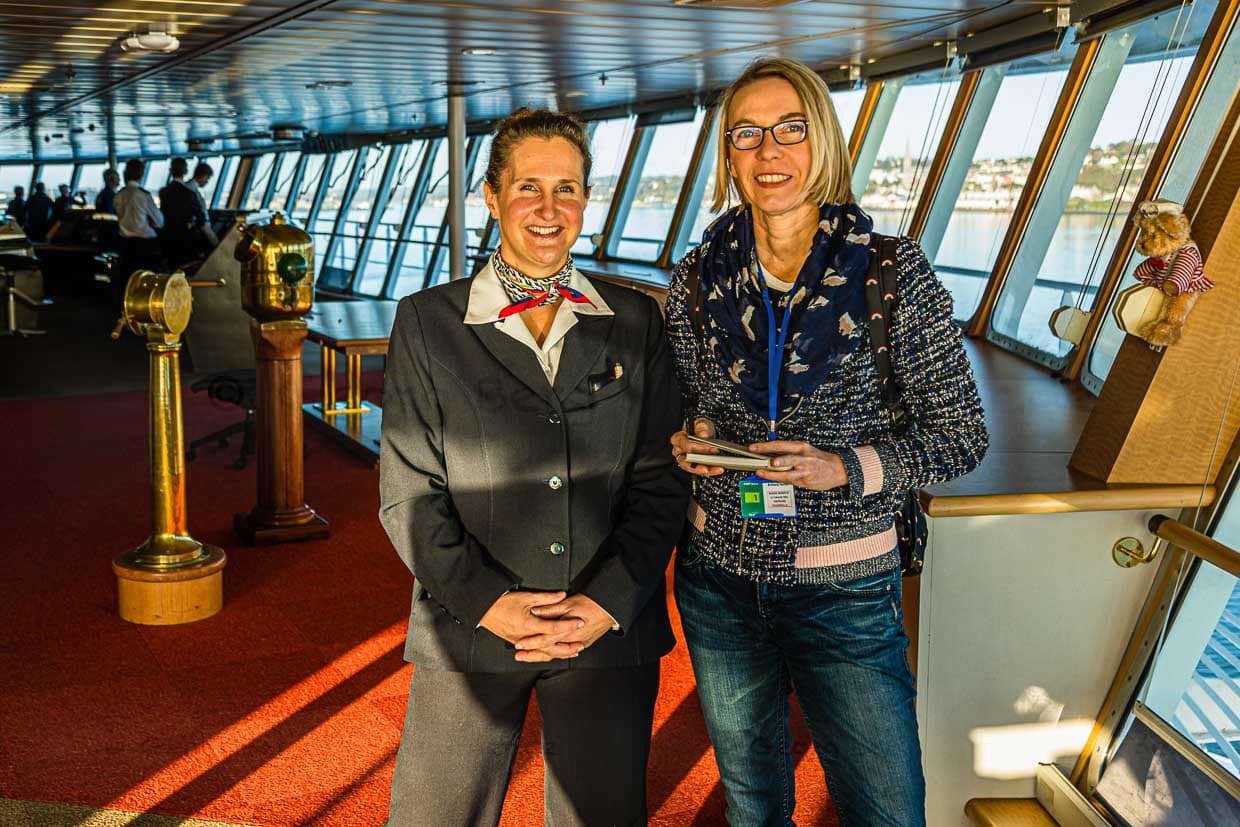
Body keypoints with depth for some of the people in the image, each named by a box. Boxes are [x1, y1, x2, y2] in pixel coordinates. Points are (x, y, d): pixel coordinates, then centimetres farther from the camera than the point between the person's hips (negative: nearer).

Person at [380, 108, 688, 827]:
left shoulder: (635, 321, 5)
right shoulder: (428, 322, 2)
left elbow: (662, 479, 2)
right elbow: (408, 493, -2)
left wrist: (607, 602, -10)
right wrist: (489, 602, -13)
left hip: (611, 630, 1)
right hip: (470, 630, -1)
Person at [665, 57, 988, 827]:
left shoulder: (895, 272, -11)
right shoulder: (698, 276, -3)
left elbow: (961, 434, -7)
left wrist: (847, 468, -22)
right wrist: (684, 441, -12)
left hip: (846, 592, -2)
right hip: (719, 582, 3)